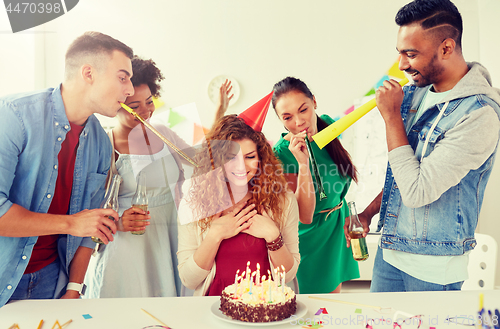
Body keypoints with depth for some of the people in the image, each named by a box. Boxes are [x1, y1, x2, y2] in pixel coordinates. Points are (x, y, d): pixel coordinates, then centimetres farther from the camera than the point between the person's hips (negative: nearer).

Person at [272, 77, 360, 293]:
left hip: (339, 226, 6)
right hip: (312, 237, -5)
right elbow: (305, 216, -27)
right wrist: (303, 163, -36)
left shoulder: (328, 124, -8)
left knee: (334, 296, 18)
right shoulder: (284, 152, -26)